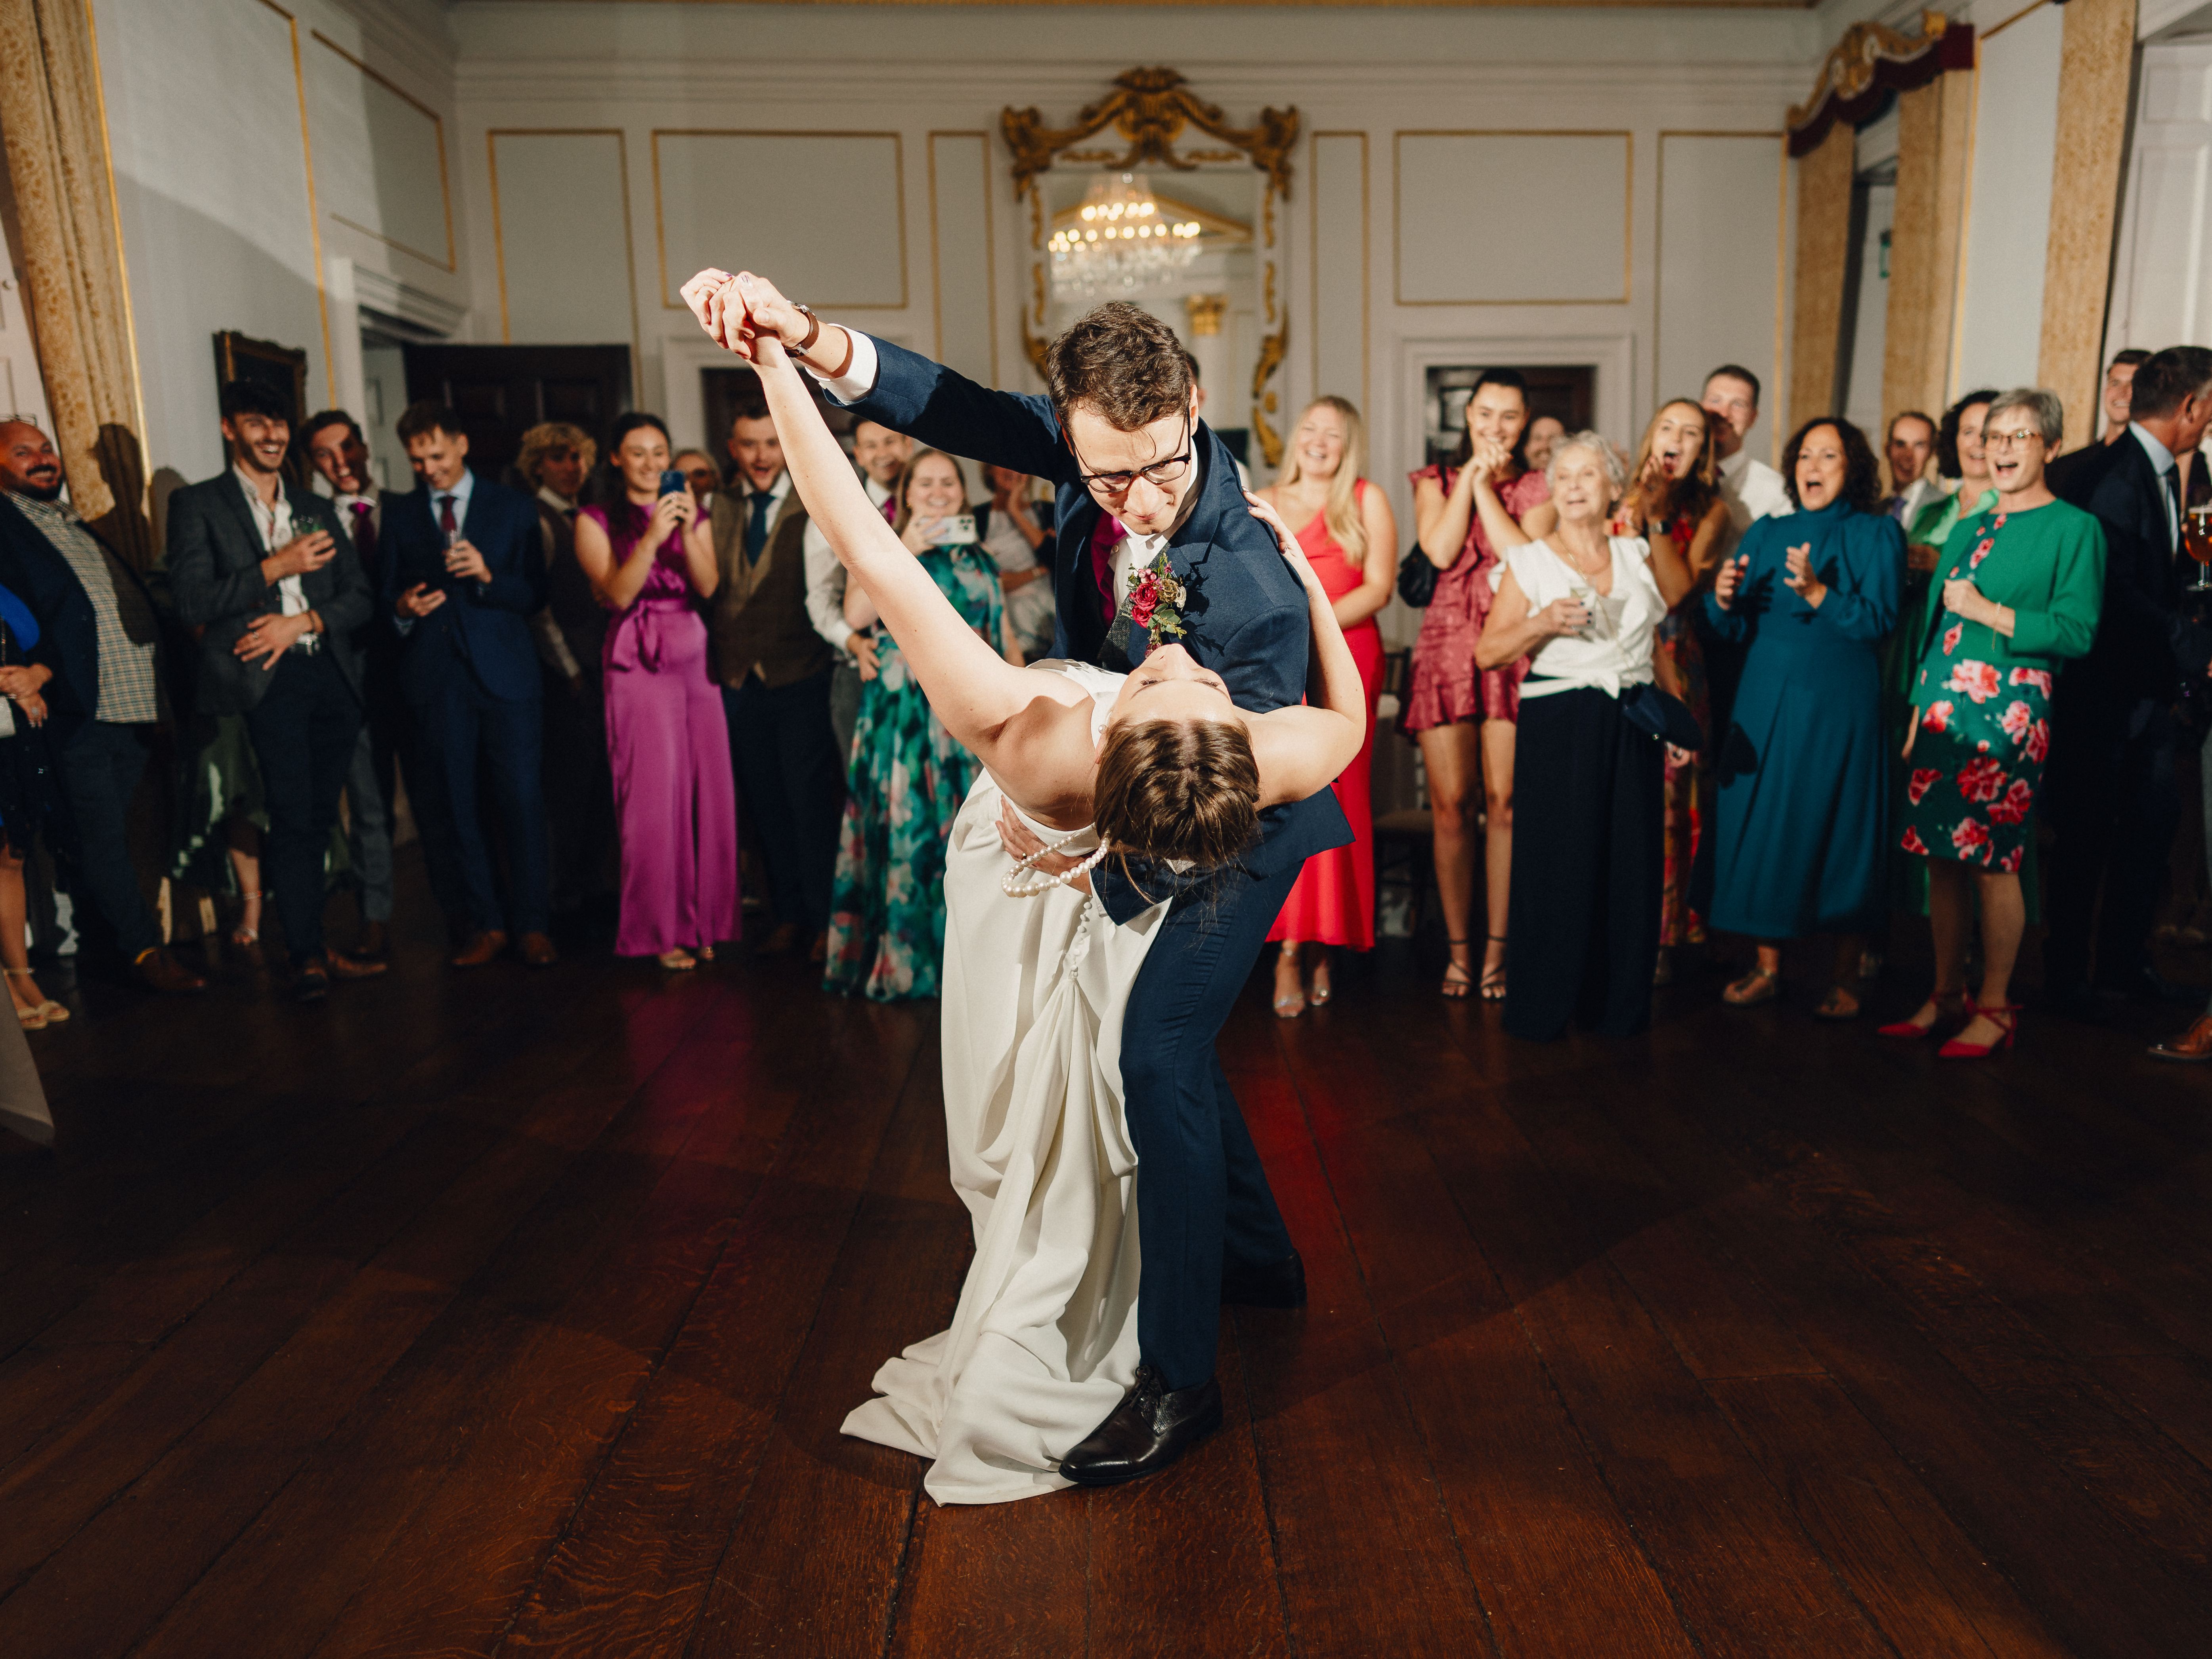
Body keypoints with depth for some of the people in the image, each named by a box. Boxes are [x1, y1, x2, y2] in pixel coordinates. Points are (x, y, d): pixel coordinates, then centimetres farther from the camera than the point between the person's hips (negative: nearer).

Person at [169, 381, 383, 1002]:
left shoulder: (316, 509, 19)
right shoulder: (197, 504, 5)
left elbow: (359, 598, 13)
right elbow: (191, 602, -6)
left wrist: (302, 621, -4)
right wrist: (276, 567, -10)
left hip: (332, 676, 5)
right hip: (267, 681, -4)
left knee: (319, 818, 7)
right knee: (292, 818, -8)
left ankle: (309, 944, 16)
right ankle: (308, 957, -1)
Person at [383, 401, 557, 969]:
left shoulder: (513, 507, 8)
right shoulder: (399, 517, 14)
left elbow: (536, 595, 2)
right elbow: (385, 598, 14)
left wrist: (489, 576, -15)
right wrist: (403, 609, -9)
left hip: (505, 670, -2)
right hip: (435, 676, 2)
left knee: (522, 799, -4)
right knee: (455, 805, 5)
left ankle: (531, 925, 6)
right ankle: (484, 925, 15)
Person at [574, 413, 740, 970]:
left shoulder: (693, 513, 13)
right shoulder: (596, 521, 4)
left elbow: (708, 586, -1)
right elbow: (618, 594, -9)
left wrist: (688, 534, -16)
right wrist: (652, 537, -19)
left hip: (697, 657, 3)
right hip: (638, 665, -3)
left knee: (707, 787, 2)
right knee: (653, 793, -5)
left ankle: (704, 917, 15)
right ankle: (662, 929, 6)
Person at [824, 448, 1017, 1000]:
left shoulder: (980, 561, 18)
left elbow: (1006, 640, 18)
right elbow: (854, 614, -13)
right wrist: (905, 552, -16)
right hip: (903, 716, -3)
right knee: (906, 830, -5)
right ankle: (903, 961, 3)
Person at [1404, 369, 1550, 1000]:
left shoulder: (1537, 487, 12)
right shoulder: (1435, 480, 16)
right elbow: (1440, 551, -3)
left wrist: (1488, 486, -2)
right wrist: (1469, 476, 1)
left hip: (1512, 647, -1)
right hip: (1446, 644, 1)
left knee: (1504, 801, -5)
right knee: (1450, 804, -1)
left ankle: (1497, 948, 5)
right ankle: (1458, 949, 9)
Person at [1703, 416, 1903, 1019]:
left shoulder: (1876, 535, 3)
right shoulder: (1767, 533, 13)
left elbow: (1878, 620, -10)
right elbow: (1732, 628, 7)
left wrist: (1818, 594, -25)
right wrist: (1725, 600, -14)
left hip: (1839, 704, -3)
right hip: (1766, 701, 4)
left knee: (1838, 829, 1)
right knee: (1761, 825, 3)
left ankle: (1844, 978, 13)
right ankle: (1768, 967, 14)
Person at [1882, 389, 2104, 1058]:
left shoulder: (2075, 529, -1)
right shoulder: (1968, 530, 17)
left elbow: (2077, 631, -11)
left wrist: (1984, 610, -11)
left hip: (2010, 705, -6)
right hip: (1944, 700, 6)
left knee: (1993, 861, -4)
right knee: (1941, 854, 7)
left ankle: (1995, 1008, 8)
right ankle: (1946, 996, 18)